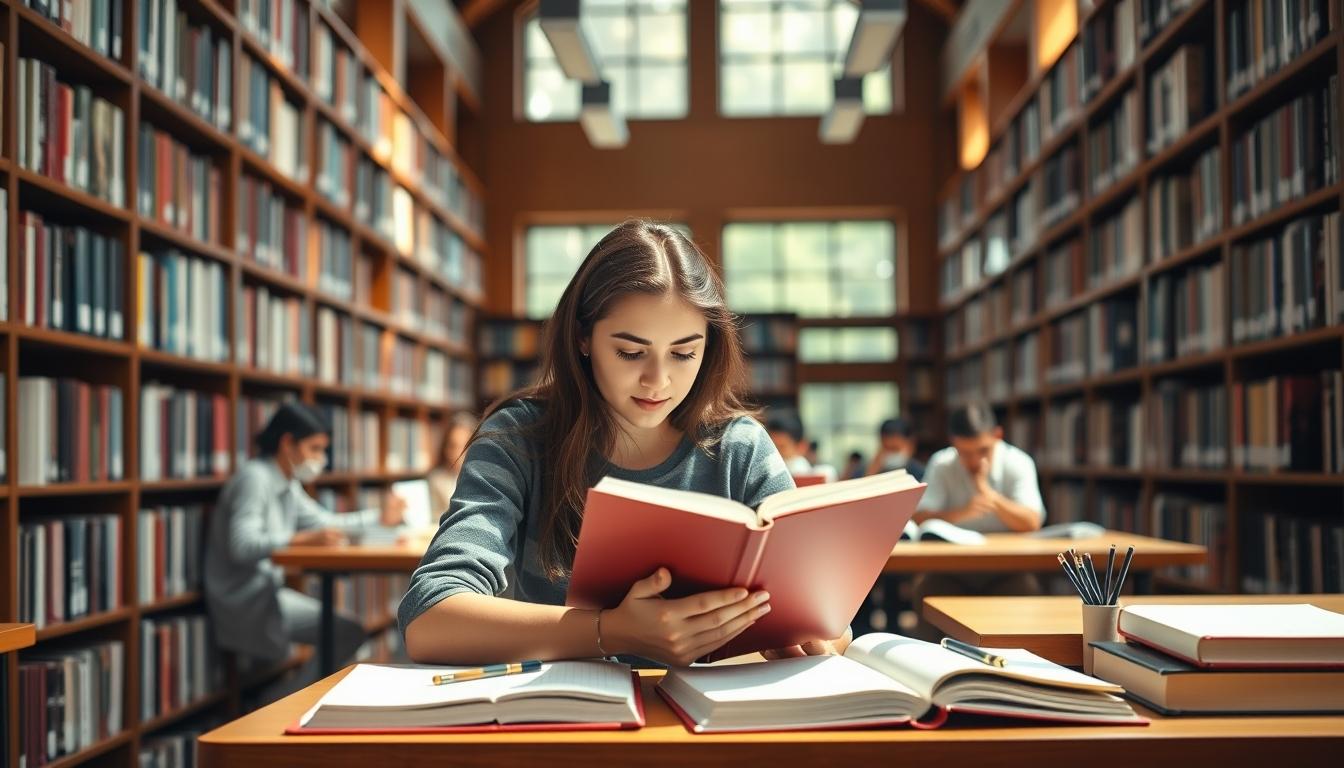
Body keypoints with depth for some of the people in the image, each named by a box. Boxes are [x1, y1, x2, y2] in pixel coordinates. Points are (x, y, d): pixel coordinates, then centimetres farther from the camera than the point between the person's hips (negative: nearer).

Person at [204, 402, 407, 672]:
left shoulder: (288, 484, 13)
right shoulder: (254, 478, -17)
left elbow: (323, 521, 24)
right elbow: (243, 545, -29)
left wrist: (380, 517, 20)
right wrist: (306, 539, -36)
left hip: (268, 589, 10)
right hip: (245, 600, -10)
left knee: (349, 631, 5)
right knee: (346, 633, -15)